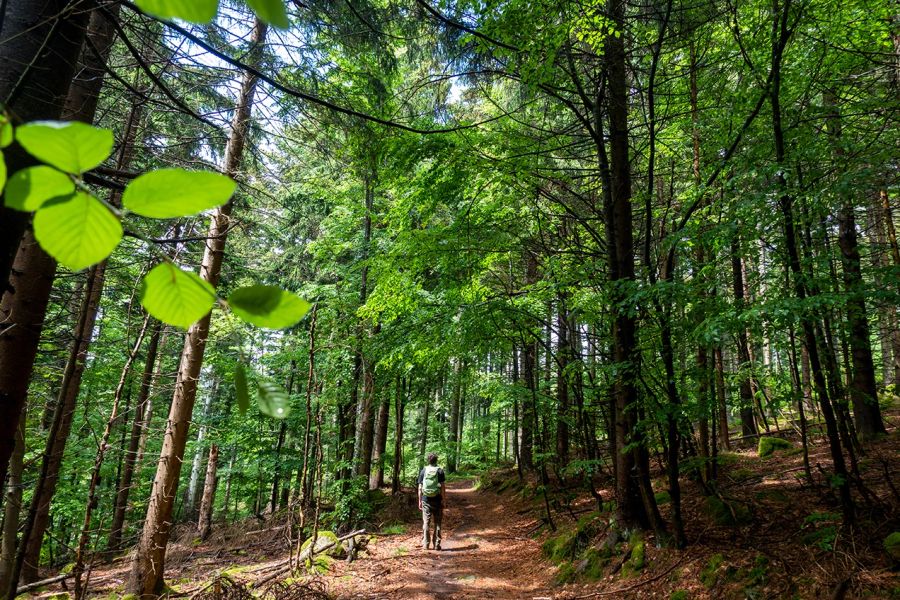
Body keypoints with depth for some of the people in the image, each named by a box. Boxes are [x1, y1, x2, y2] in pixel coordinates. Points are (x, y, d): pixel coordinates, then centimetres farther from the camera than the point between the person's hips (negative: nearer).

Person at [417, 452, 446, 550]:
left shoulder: (423, 471, 2)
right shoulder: (440, 471, -3)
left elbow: (420, 488, 2)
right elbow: (442, 487, -6)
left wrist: (420, 501, 7)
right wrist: (443, 500, -1)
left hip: (426, 500, 1)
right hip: (437, 500, -1)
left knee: (426, 522, 8)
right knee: (437, 523, 7)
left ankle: (425, 544, 9)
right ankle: (437, 544, 9)